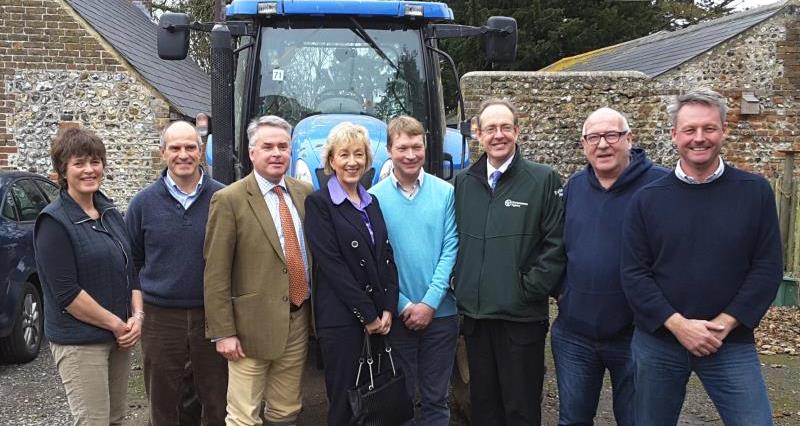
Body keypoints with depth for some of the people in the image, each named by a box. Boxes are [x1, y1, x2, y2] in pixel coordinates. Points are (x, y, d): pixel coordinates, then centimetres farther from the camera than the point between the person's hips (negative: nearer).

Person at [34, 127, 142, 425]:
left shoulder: (111, 214, 9)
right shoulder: (54, 221, -12)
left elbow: (131, 269, 13)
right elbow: (66, 292, -17)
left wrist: (137, 317, -1)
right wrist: (117, 324, -14)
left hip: (119, 337, 7)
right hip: (79, 342, -7)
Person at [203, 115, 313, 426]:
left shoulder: (305, 193, 7)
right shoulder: (229, 200, -8)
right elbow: (216, 273, -9)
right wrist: (222, 332, -11)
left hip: (299, 321, 5)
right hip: (253, 325, -5)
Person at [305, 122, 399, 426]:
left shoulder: (372, 202, 14)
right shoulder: (318, 203, -5)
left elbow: (387, 257, 11)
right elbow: (331, 265, -12)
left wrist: (388, 309, -2)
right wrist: (368, 315, -11)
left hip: (379, 319, 6)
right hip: (341, 318, -6)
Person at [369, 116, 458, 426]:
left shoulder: (445, 192, -1)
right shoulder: (374, 197, -3)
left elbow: (451, 250, -4)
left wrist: (430, 303, -11)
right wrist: (403, 305, -9)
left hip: (440, 312, 1)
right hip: (397, 314, 0)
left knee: (436, 398, 12)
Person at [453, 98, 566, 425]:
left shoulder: (544, 180, -4)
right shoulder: (463, 182, 8)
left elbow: (556, 244, -6)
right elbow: (454, 241, 13)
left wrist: (531, 290, -11)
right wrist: (461, 288, 4)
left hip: (522, 317, -4)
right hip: (474, 315, 4)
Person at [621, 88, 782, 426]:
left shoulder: (755, 192, 0)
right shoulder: (647, 199, -1)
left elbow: (768, 267, -3)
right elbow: (634, 273, -5)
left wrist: (725, 323, -12)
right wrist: (678, 324, -15)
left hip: (731, 343, 0)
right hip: (657, 342, 1)